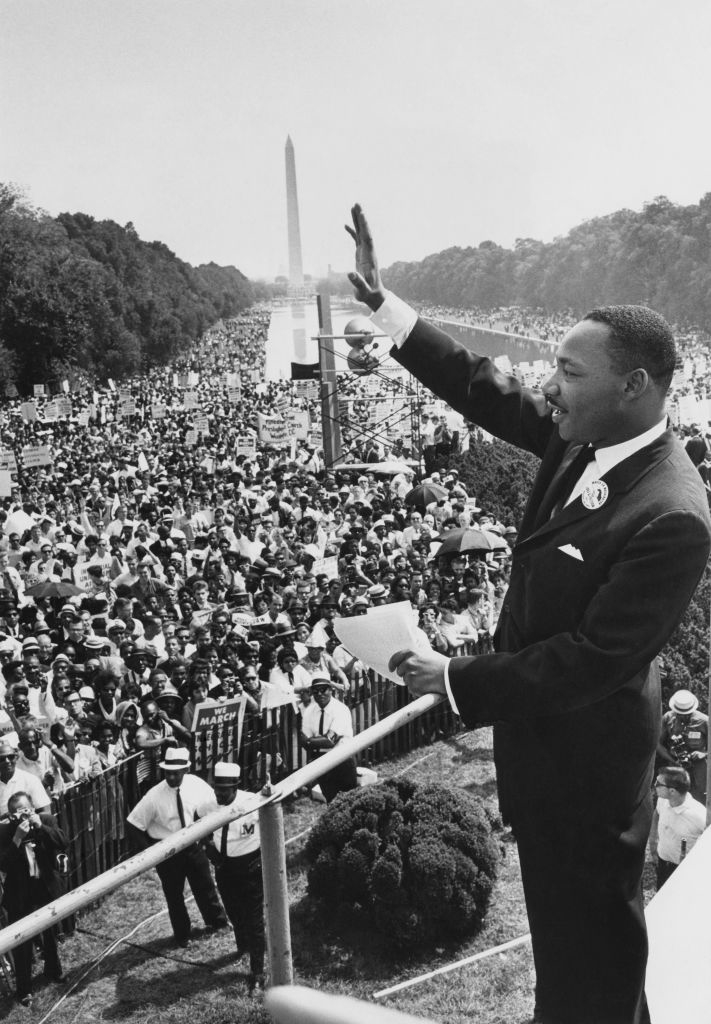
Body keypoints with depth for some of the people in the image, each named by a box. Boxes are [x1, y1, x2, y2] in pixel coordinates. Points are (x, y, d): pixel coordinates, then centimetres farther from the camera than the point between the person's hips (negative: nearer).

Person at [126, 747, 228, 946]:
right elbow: (134, 824, -16)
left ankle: (216, 920, 48)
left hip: (193, 845, 2)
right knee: (173, 893, 14)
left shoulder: (196, 785, -16)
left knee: (204, 885, 19)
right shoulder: (154, 796, -24)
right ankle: (182, 935, 39)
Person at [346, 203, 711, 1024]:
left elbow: (593, 658, -29)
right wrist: (380, 303, -4)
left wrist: (457, 679, -23)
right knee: (568, 919, 30)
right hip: (546, 730, 8)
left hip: (585, 756, -8)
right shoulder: (585, 439, -7)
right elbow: (485, 390, 1)